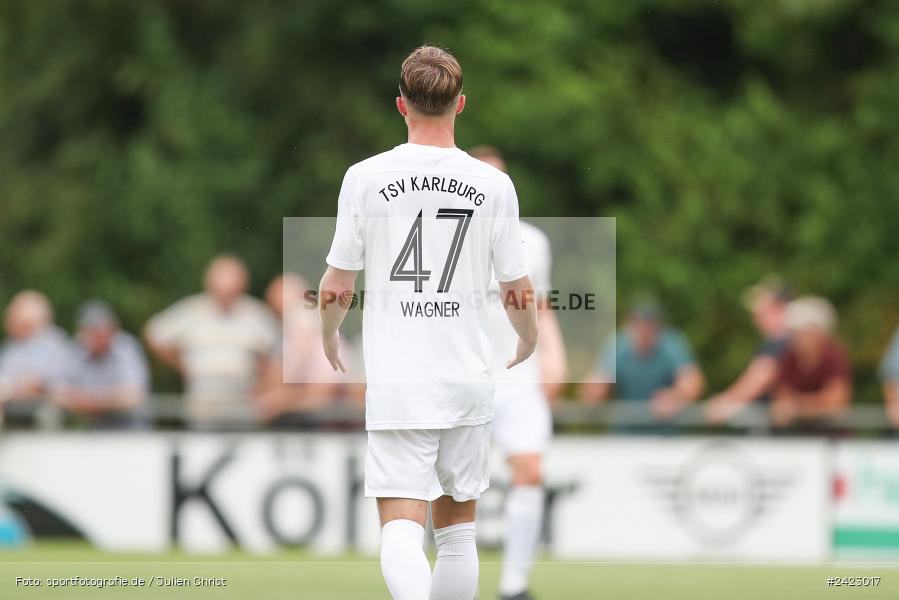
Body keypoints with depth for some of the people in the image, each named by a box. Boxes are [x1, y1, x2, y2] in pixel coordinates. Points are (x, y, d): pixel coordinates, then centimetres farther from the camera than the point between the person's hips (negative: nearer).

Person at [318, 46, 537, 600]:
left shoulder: (365, 177, -4)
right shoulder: (494, 185, -2)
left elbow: (337, 289, 2)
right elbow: (519, 294, 4)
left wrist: (329, 336, 24)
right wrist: (528, 342, 26)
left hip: (397, 383, -2)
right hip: (470, 379, 2)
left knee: (401, 527, -8)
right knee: (458, 528, 15)